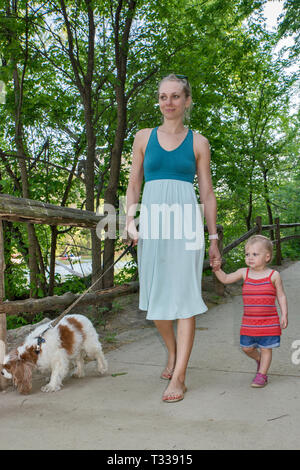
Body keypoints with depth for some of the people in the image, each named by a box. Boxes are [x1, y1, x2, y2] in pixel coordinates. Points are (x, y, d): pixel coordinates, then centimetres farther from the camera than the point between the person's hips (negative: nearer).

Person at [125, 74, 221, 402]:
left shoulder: (198, 142, 8)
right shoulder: (144, 137, 12)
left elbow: (207, 192, 8)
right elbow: (133, 184, 14)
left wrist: (213, 237, 5)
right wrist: (130, 221, 0)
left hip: (185, 222, -2)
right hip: (151, 222, 3)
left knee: (184, 296, -5)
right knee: (154, 297, 7)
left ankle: (178, 377, 2)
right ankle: (172, 350, 33)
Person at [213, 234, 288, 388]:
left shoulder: (273, 275, -6)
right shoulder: (244, 273, 2)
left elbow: (281, 296, 0)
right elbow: (225, 279, 9)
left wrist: (284, 315, -5)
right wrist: (217, 268, -8)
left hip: (268, 322, -3)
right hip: (249, 321, 4)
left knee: (265, 348, 5)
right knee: (247, 348, 11)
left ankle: (262, 374, 20)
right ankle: (259, 359, 40)